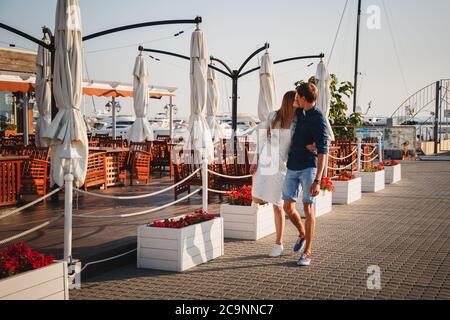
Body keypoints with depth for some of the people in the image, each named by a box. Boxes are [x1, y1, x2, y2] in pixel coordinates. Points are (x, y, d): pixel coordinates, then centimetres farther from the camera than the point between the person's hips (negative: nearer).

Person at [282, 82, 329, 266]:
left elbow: (322, 152, -19)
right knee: (288, 207, 4)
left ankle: (307, 252, 2)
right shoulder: (299, 113, 9)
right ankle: (302, 234, 32)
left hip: (309, 168, -6)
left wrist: (317, 181, -24)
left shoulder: (319, 121, -14)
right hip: (292, 168, 7)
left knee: (308, 208, -5)